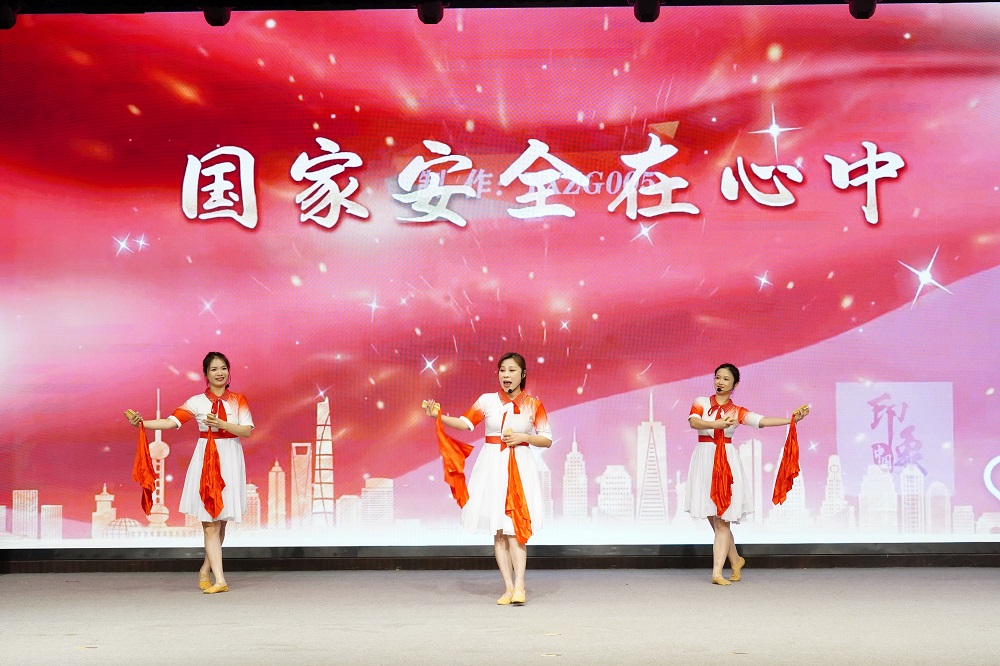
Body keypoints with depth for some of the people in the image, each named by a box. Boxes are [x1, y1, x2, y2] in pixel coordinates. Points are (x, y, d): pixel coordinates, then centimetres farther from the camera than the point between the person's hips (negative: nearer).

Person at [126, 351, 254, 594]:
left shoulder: (238, 400, 5)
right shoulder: (197, 402, 3)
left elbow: (247, 430, -5)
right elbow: (171, 422, -6)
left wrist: (221, 424, -16)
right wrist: (142, 422, -19)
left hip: (230, 460, 1)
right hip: (205, 460, -1)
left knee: (221, 521, 7)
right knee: (210, 524, -5)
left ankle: (205, 570, 27)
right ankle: (220, 580, -5)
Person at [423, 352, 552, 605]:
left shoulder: (533, 404, 1)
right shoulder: (487, 400, 4)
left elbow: (547, 440, 5)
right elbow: (465, 423, 1)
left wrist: (523, 437, -10)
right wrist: (439, 415, -12)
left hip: (520, 468, -2)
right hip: (492, 466, 2)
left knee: (514, 527, -13)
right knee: (498, 530, 2)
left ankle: (519, 585, -13)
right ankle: (508, 588, 7)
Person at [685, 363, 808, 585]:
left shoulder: (737, 411, 6)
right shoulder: (701, 403, 6)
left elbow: (763, 421, -8)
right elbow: (693, 422, -13)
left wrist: (792, 419, -20)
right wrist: (716, 424, -29)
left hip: (726, 463, -1)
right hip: (704, 460, 1)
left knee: (721, 520, -6)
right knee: (714, 519, 6)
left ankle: (717, 573, -5)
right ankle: (735, 560, 28)